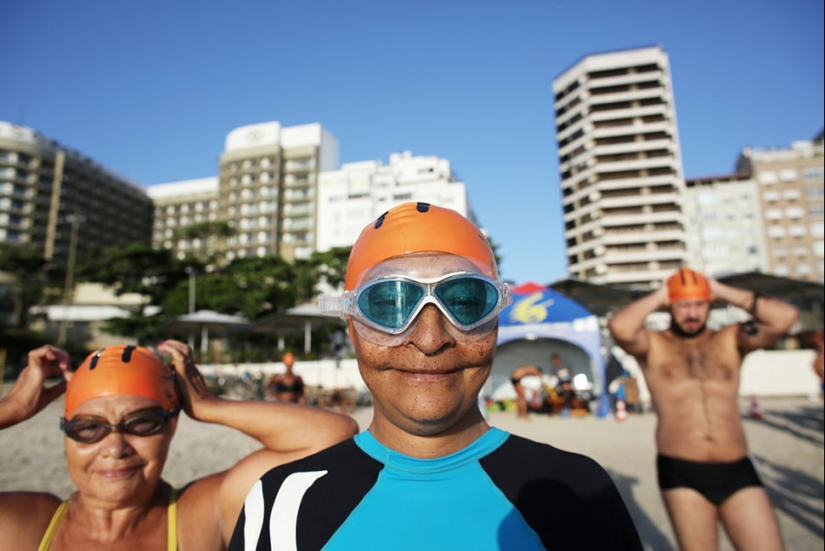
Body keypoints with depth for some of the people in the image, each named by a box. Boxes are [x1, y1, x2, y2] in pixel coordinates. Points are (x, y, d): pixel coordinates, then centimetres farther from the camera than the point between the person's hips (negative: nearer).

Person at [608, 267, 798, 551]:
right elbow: (619, 327, -21)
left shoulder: (730, 340, 10)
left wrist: (724, 292, 2)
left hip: (737, 472, 2)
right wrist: (658, 297, -5)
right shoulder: (653, 344, 2)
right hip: (681, 474, -2)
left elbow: (785, 316, -5)